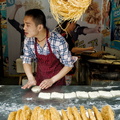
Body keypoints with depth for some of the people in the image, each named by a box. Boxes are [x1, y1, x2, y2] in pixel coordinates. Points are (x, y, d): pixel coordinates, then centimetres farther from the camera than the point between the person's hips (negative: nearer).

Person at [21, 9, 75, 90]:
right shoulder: (28, 40, -16)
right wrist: (31, 78, -16)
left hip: (57, 80, -3)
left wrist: (52, 80, -23)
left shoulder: (58, 41, -29)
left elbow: (69, 65, -19)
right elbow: (26, 60, -1)